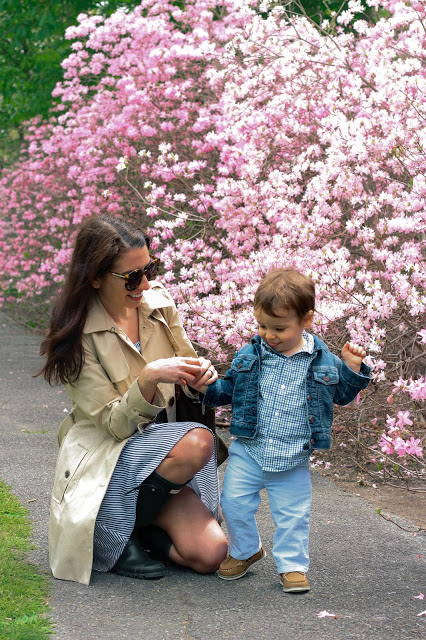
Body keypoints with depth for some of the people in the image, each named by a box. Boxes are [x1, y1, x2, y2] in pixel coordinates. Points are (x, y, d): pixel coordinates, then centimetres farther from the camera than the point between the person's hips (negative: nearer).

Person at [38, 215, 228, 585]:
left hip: (160, 451, 5)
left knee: (210, 554, -18)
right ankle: (120, 531, -13)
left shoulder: (158, 301, 1)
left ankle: (137, 523, 9)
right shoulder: (79, 335, -15)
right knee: (198, 441, -33)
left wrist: (202, 373, -11)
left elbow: (187, 364, 14)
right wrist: (149, 378, -34)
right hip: (106, 460, -5)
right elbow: (115, 424, -17)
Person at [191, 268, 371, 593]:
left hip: (292, 459, -1)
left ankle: (293, 565, 22)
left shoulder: (322, 360, -4)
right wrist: (208, 387, -7)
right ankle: (245, 550, 29)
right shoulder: (250, 355, -1)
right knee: (234, 502, 4)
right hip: (248, 452, 2)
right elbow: (229, 389, 11)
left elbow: (342, 393, 9)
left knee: (293, 514, 4)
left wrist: (353, 369, -7)